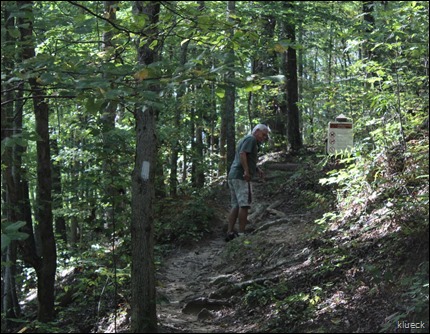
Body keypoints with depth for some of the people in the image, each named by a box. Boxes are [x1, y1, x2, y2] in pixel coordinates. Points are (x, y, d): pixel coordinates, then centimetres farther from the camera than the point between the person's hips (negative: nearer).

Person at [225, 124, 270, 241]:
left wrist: (257, 169, 16)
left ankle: (230, 232, 6)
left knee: (235, 205, 9)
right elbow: (242, 154, -20)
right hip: (241, 177, -10)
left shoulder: (244, 139, 25)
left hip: (233, 176, 10)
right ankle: (241, 234, -9)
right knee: (244, 205, -8)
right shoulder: (251, 139, -6)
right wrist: (246, 171, -25)